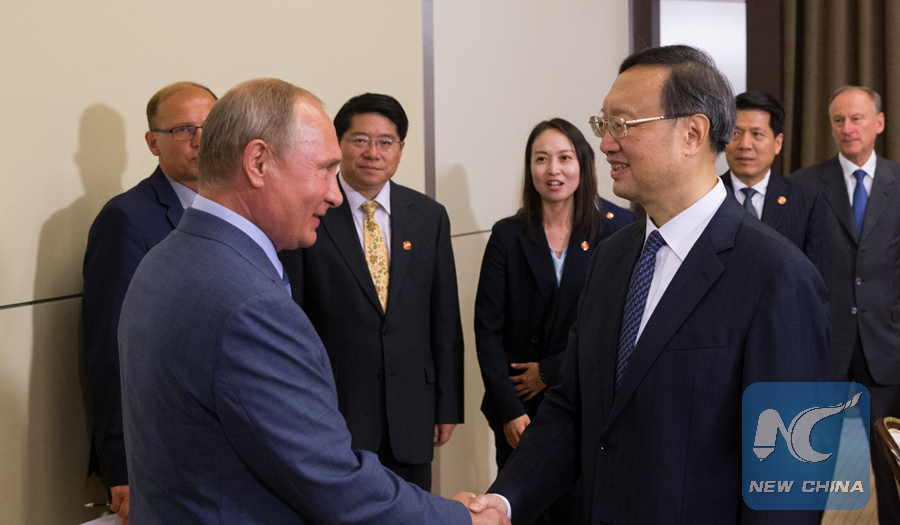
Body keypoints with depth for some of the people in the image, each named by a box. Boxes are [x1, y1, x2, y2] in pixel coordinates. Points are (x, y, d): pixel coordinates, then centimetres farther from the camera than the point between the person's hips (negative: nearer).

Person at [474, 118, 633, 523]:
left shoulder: (619, 228, 0)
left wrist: (551, 371, -7)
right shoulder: (507, 236, 2)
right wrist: (509, 410, -9)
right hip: (520, 411, 1)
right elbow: (487, 327, -1)